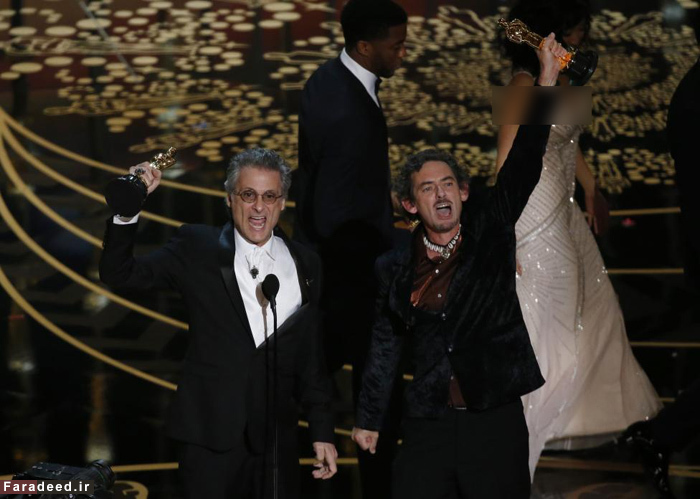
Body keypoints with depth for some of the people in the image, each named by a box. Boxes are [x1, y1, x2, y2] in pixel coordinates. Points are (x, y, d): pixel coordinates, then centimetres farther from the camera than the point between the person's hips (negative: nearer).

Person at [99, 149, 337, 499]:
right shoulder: (197, 249, 0)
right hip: (210, 435, -2)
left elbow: (311, 357, 10)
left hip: (277, 438, 2)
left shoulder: (305, 264, 7)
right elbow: (118, 274, -6)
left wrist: (322, 431, 8)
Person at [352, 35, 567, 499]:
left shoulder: (490, 233, 4)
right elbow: (384, 347, 13)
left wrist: (546, 82, -14)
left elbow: (523, 164, -5)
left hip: (496, 421, -1)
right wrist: (369, 419, 14)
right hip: (427, 425, 1)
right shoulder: (395, 267, 8)